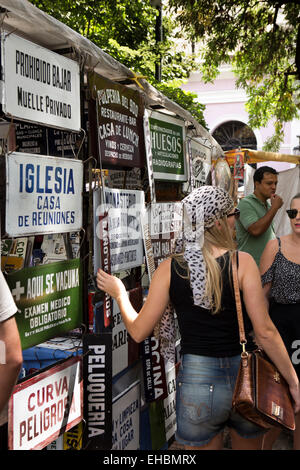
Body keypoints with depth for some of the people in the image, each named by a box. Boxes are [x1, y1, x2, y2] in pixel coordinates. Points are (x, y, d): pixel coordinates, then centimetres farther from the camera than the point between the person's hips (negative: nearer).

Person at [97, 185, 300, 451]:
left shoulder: (169, 269, -5)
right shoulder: (242, 262, -11)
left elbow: (138, 332, -1)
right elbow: (265, 331, -11)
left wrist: (119, 294, 16)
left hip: (196, 381, 0)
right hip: (245, 379, 0)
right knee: (249, 444, 26)